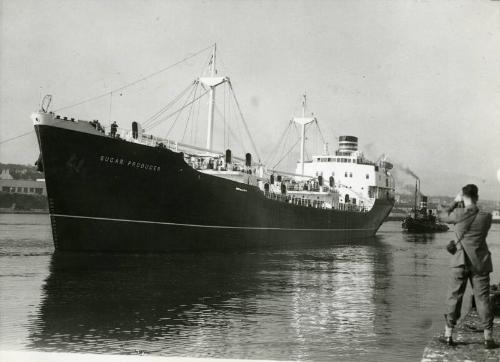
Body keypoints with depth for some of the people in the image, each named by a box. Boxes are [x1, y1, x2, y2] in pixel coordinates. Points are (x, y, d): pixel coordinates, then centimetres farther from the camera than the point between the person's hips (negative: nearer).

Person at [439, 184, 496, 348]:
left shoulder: (459, 214, -10)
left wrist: (454, 203, 19)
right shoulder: (486, 217, -5)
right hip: (480, 263, 1)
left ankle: (448, 335, 10)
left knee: (454, 297, 8)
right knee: (482, 298, 5)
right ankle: (488, 338, 6)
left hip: (460, 262, -1)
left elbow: (443, 215, 9)